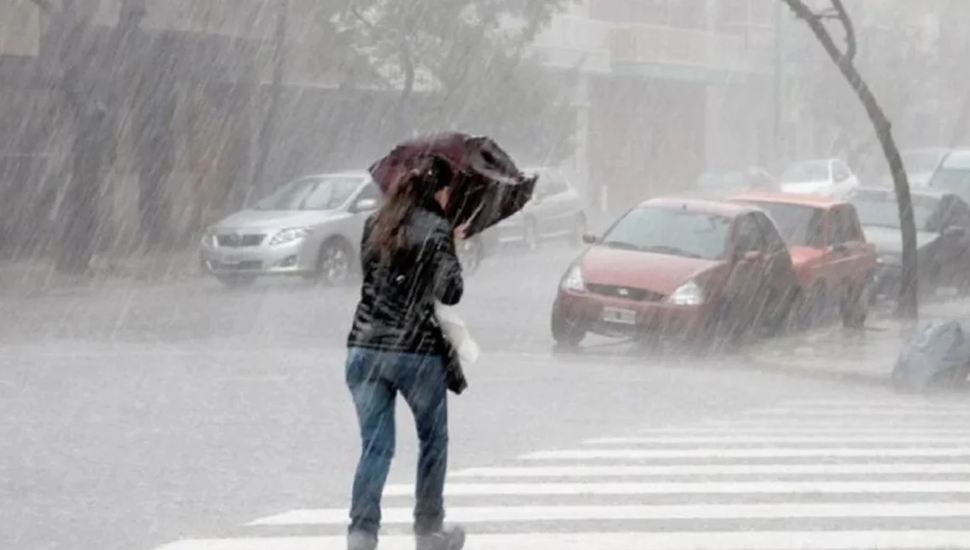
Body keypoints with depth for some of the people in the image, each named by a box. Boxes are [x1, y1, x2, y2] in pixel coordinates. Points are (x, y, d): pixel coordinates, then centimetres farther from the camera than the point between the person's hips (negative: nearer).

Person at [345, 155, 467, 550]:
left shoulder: (375, 224, 9)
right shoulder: (437, 231, -7)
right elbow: (451, 293, -12)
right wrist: (452, 248, 5)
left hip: (364, 349, 4)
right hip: (416, 350, -4)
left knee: (375, 446, 5)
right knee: (433, 441, 17)